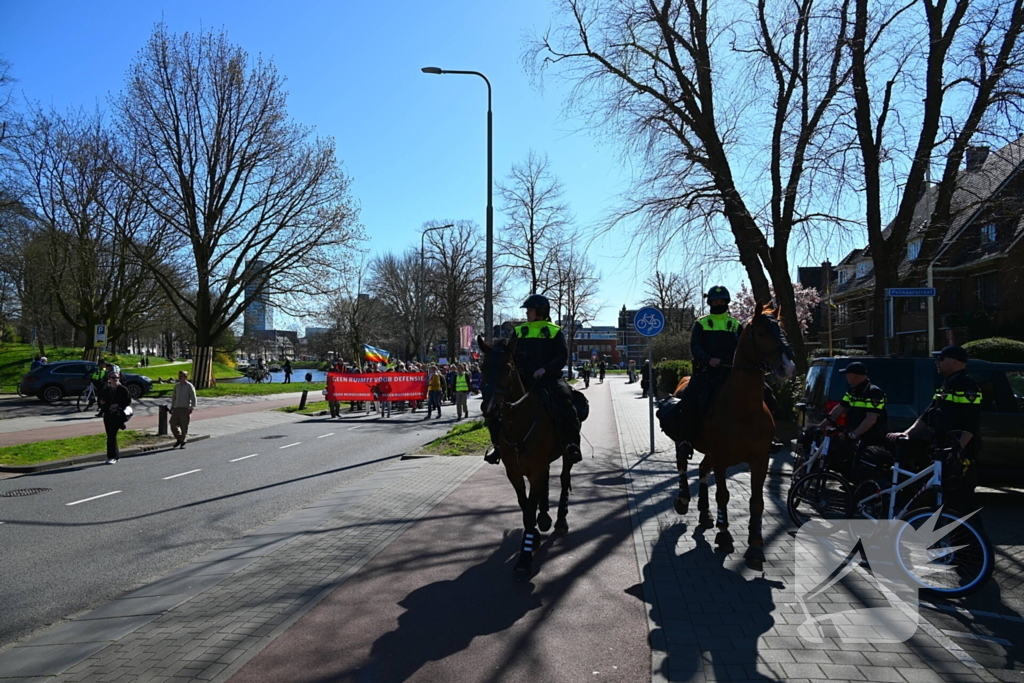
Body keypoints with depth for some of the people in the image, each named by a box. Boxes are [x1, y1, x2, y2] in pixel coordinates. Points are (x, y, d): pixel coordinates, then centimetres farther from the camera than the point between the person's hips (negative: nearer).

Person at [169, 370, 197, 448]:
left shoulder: (189, 386, -4)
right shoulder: (177, 386, 12)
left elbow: (193, 398, -7)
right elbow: (173, 397, 22)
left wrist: (192, 408, -17)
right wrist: (172, 407, 16)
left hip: (185, 409, -5)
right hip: (176, 408, 5)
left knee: (184, 426, -2)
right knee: (173, 425, -1)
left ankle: (182, 442, 12)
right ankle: (179, 439, 19)